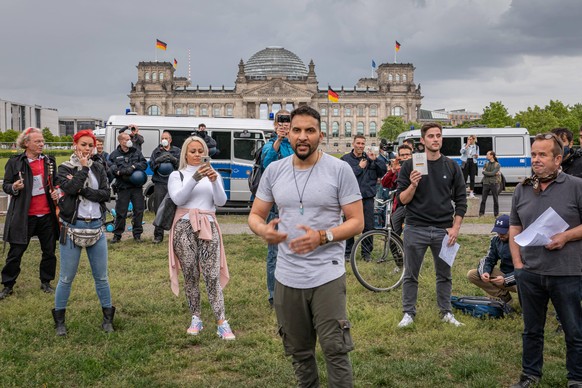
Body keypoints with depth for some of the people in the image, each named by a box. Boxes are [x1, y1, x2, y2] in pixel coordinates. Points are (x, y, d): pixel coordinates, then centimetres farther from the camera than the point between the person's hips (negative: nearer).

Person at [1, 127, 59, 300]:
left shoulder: (49, 161, 6)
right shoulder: (15, 162, -4)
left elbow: (56, 183, 18)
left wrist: (57, 193, -2)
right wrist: (14, 187, -22)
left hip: (47, 214, 4)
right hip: (24, 216, -3)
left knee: (49, 251, 11)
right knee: (16, 252, 3)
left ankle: (46, 282, 27)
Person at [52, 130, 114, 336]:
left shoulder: (98, 168, 7)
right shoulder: (65, 168, -1)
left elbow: (106, 195, -6)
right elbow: (70, 188, -21)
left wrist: (81, 189, -15)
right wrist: (84, 167, -13)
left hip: (96, 227, 3)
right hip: (73, 228, -3)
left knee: (101, 276, 8)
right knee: (66, 277, 3)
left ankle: (107, 317, 20)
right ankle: (59, 320, 18)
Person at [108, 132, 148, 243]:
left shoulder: (136, 152, 11)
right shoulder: (115, 154, 4)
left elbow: (144, 163, 3)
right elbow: (110, 167, -5)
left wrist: (133, 167, -12)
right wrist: (120, 172, -20)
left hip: (137, 186, 2)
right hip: (122, 187, -2)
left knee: (139, 210, 5)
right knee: (121, 212, 1)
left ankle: (137, 234, 17)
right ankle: (117, 235, 13)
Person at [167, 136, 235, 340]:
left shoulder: (214, 175, 17)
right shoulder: (177, 175, 11)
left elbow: (221, 201, 2)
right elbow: (178, 198, -9)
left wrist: (214, 181, -16)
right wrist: (195, 178, -21)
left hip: (208, 227, 1)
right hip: (185, 227, 0)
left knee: (212, 275, -8)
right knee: (190, 275, 2)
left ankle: (222, 323, -10)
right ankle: (196, 318, 13)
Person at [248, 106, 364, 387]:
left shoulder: (339, 169, -7)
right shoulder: (274, 170, 4)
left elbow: (356, 221, -7)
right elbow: (255, 215, 10)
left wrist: (322, 237, -23)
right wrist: (264, 230, -15)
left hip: (327, 276, -4)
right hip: (286, 277, 4)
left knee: (335, 351, -4)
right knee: (299, 352, 17)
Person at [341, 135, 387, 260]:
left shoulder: (370, 158, 10)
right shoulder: (346, 159, 2)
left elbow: (383, 171, 5)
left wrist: (375, 160, -8)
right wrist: (359, 167, -12)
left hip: (368, 197, 2)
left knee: (369, 226, 3)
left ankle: (366, 252, 16)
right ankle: (348, 252, 14)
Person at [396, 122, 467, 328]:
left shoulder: (452, 167, 4)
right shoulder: (409, 166, -1)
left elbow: (461, 200, 7)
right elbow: (402, 200, -2)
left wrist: (455, 227, -2)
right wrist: (413, 185, -21)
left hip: (444, 230, 2)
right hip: (415, 229, -1)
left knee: (444, 275, 11)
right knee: (411, 275, 6)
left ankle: (446, 312, 25)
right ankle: (409, 313, 18)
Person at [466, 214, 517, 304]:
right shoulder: (496, 240, 0)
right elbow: (488, 259, 5)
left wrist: (505, 279, -35)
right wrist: (484, 272, -18)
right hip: (503, 274, 7)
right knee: (471, 275, -8)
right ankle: (503, 296, -4)